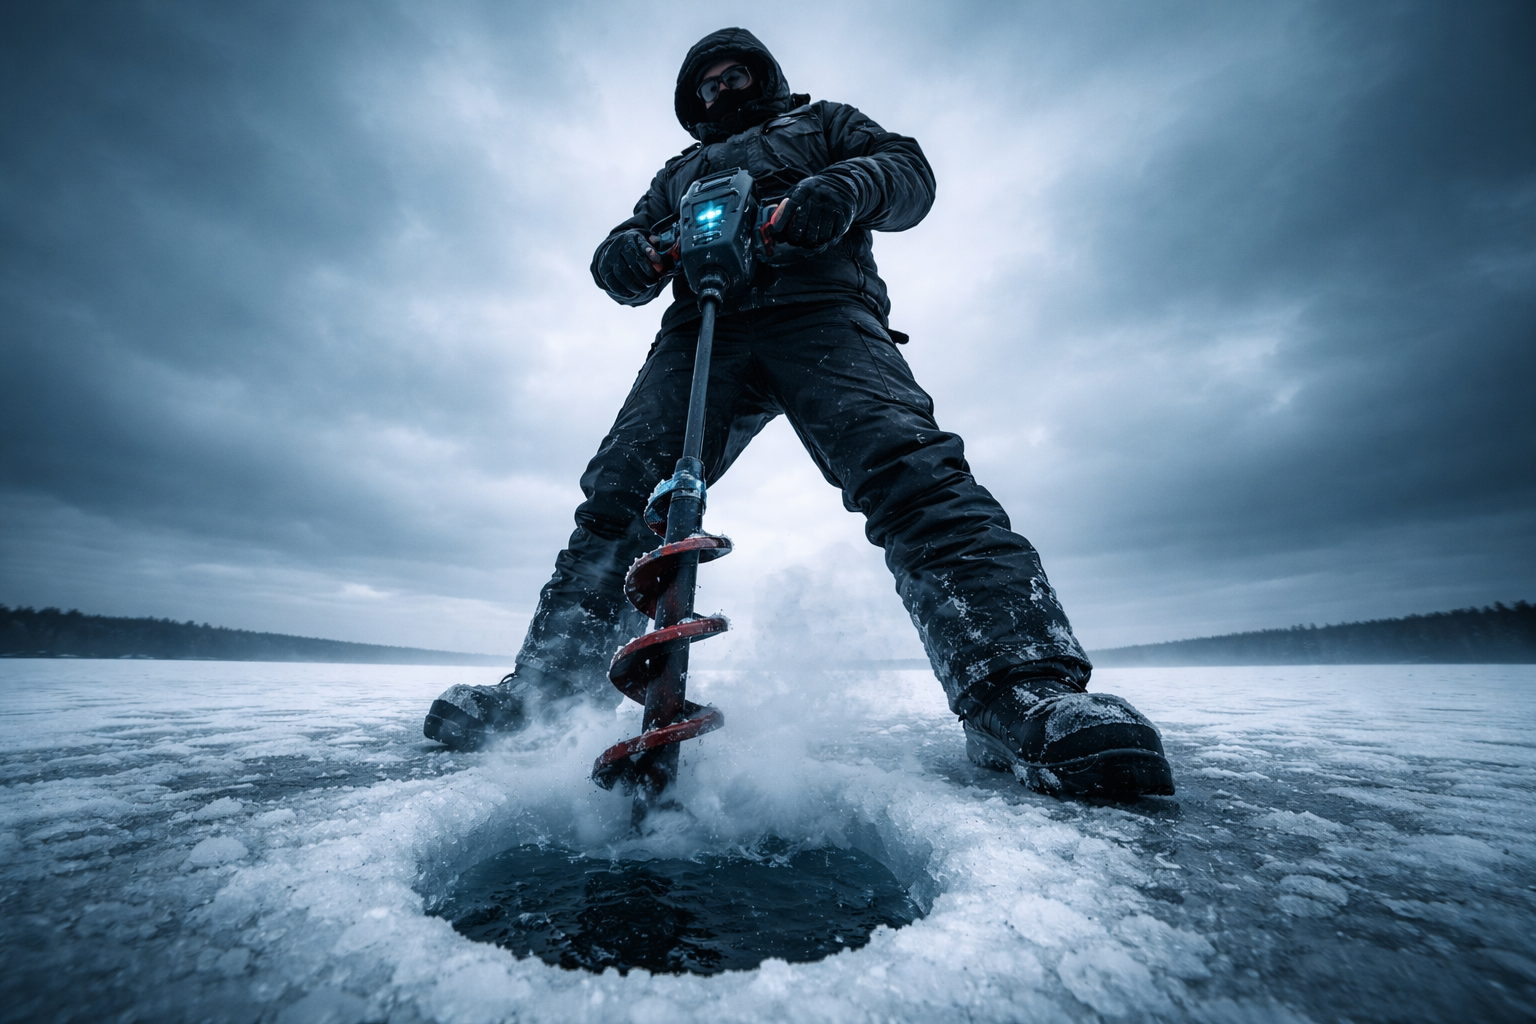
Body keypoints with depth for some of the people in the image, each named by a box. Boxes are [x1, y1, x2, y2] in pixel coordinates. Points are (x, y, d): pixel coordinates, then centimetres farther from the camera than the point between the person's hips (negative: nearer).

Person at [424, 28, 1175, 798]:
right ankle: (550, 685, -8)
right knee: (619, 492, -15)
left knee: (912, 470, -28)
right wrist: (625, 256, 2)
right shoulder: (679, 171, 42)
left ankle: (1021, 696, -32)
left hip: (821, 311, -2)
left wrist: (847, 187, -6)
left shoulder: (822, 123, 35)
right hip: (702, 327, 3)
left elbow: (910, 171, 18)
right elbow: (634, 241, 29)